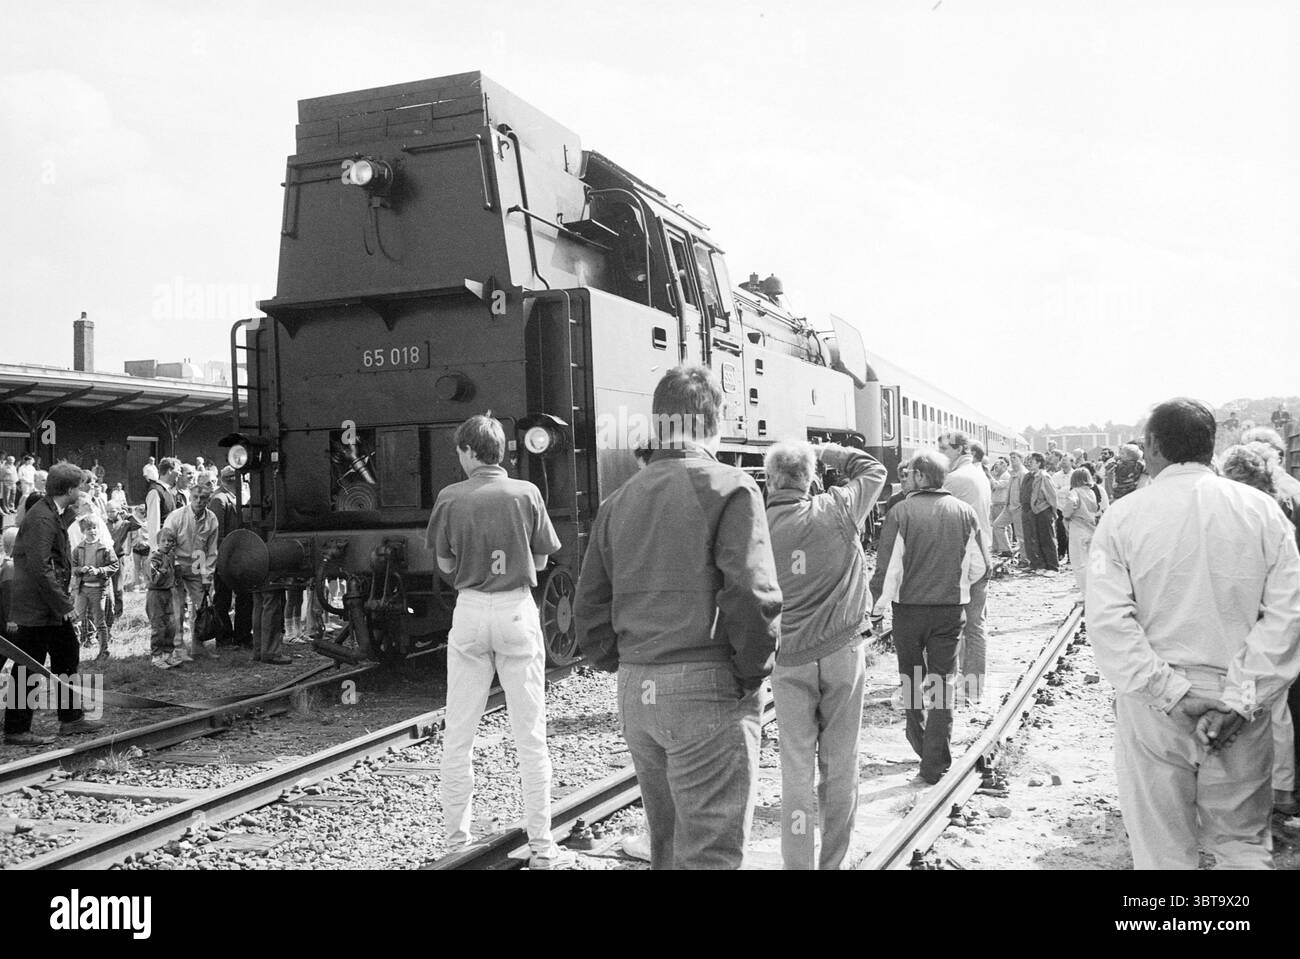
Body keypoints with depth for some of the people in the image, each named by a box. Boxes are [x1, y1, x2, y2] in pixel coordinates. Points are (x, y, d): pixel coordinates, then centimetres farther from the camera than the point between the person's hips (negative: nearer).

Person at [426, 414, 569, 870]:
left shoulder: (450, 497, -4)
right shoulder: (526, 493, -4)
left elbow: (445, 564, 4)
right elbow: (540, 561, 1)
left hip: (469, 609, 1)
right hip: (518, 609, 0)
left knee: (457, 735, 12)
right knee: (530, 735, 5)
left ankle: (456, 838, 19)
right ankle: (541, 846, 9)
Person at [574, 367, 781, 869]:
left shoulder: (619, 501, 11)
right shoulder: (730, 488, -7)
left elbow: (590, 611, 10)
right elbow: (752, 597, -18)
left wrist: (627, 666, 16)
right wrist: (751, 672, -5)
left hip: (634, 693, 6)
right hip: (708, 692, -6)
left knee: (669, 843, 20)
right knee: (710, 851, 1)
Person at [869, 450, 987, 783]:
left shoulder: (900, 513, -11)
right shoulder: (964, 512, -2)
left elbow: (886, 569, -13)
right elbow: (981, 567, 2)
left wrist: (877, 606, 0)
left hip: (908, 607, -1)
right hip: (951, 608, 2)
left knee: (912, 678, 20)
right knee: (944, 683, 8)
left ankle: (919, 740, 30)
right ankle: (935, 765, 9)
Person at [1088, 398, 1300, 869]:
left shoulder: (1122, 516, -6)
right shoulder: (1261, 509, -1)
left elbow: (1107, 620, -14)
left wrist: (1169, 693, -12)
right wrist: (1241, 699, -9)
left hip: (1152, 711, -1)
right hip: (1240, 714, 2)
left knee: (1164, 851, 11)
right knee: (1245, 844, 17)